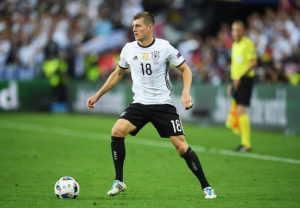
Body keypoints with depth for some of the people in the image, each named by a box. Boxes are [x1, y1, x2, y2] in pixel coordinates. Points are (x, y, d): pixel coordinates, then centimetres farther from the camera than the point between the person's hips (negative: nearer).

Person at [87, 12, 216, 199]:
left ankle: (206, 186, 6)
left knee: (181, 146, -9)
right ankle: (119, 182, -7)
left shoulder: (164, 47, -7)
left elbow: (185, 69, 1)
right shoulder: (129, 49, 4)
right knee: (117, 131, -20)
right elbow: (118, 74, 20)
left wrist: (186, 92, -16)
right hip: (139, 104, 3)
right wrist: (98, 95, 19)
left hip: (163, 104, -3)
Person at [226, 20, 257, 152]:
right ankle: (244, 140, 12)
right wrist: (232, 84, 23)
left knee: (241, 111, -13)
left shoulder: (248, 44, -10)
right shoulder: (235, 45, 17)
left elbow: (253, 62, -18)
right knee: (234, 111, 5)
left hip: (245, 80, -9)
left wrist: (240, 77, -23)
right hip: (236, 80, 9)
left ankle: (246, 144, -9)